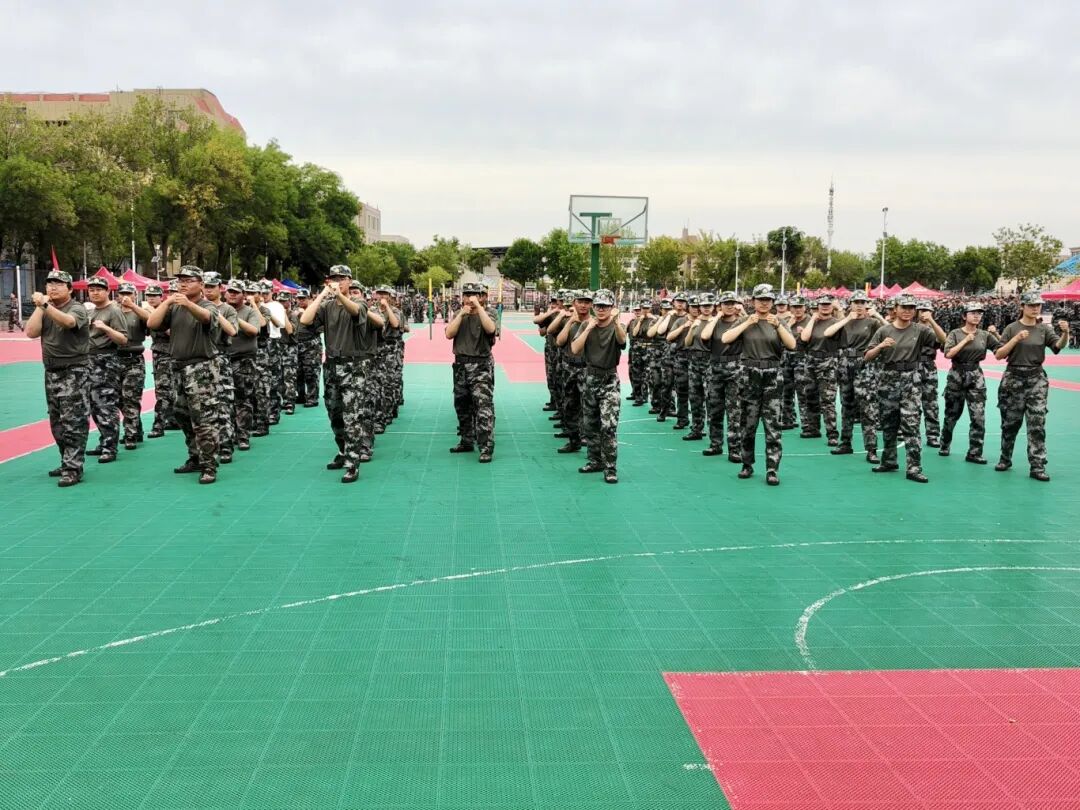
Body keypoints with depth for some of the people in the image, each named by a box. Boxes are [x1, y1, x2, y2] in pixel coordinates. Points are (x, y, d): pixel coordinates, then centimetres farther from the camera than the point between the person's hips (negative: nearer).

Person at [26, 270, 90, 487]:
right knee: (57, 423, 14)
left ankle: (73, 469, -9)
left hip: (74, 372, -7)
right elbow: (31, 332, -1)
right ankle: (66, 463, 25)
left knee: (73, 423, -10)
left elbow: (68, 321, -31)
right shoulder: (45, 310, 12)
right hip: (51, 372, 8)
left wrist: (45, 304, -44)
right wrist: (39, 307, -4)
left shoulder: (77, 308, -8)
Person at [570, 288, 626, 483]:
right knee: (590, 424, 13)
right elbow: (575, 350, -10)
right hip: (590, 378, 4)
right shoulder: (587, 325, 3)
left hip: (610, 381, -4)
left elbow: (622, 340, -31)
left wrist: (616, 321, -49)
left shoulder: (615, 327, -6)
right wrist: (589, 328, -16)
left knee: (609, 426, -14)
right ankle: (595, 461, 28)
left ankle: (610, 468, -8)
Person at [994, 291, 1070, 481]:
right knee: (1010, 421, 9)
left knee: (1037, 423, -6)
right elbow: (998, 355, -5)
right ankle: (1005, 459, 27)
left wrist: (1065, 333, -33)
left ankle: (1037, 467, -3)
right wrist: (1016, 339, -17)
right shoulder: (1012, 328, -1)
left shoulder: (1044, 329, 3)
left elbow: (1059, 346, -13)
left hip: (1037, 379, 1)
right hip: (1013, 378, -1)